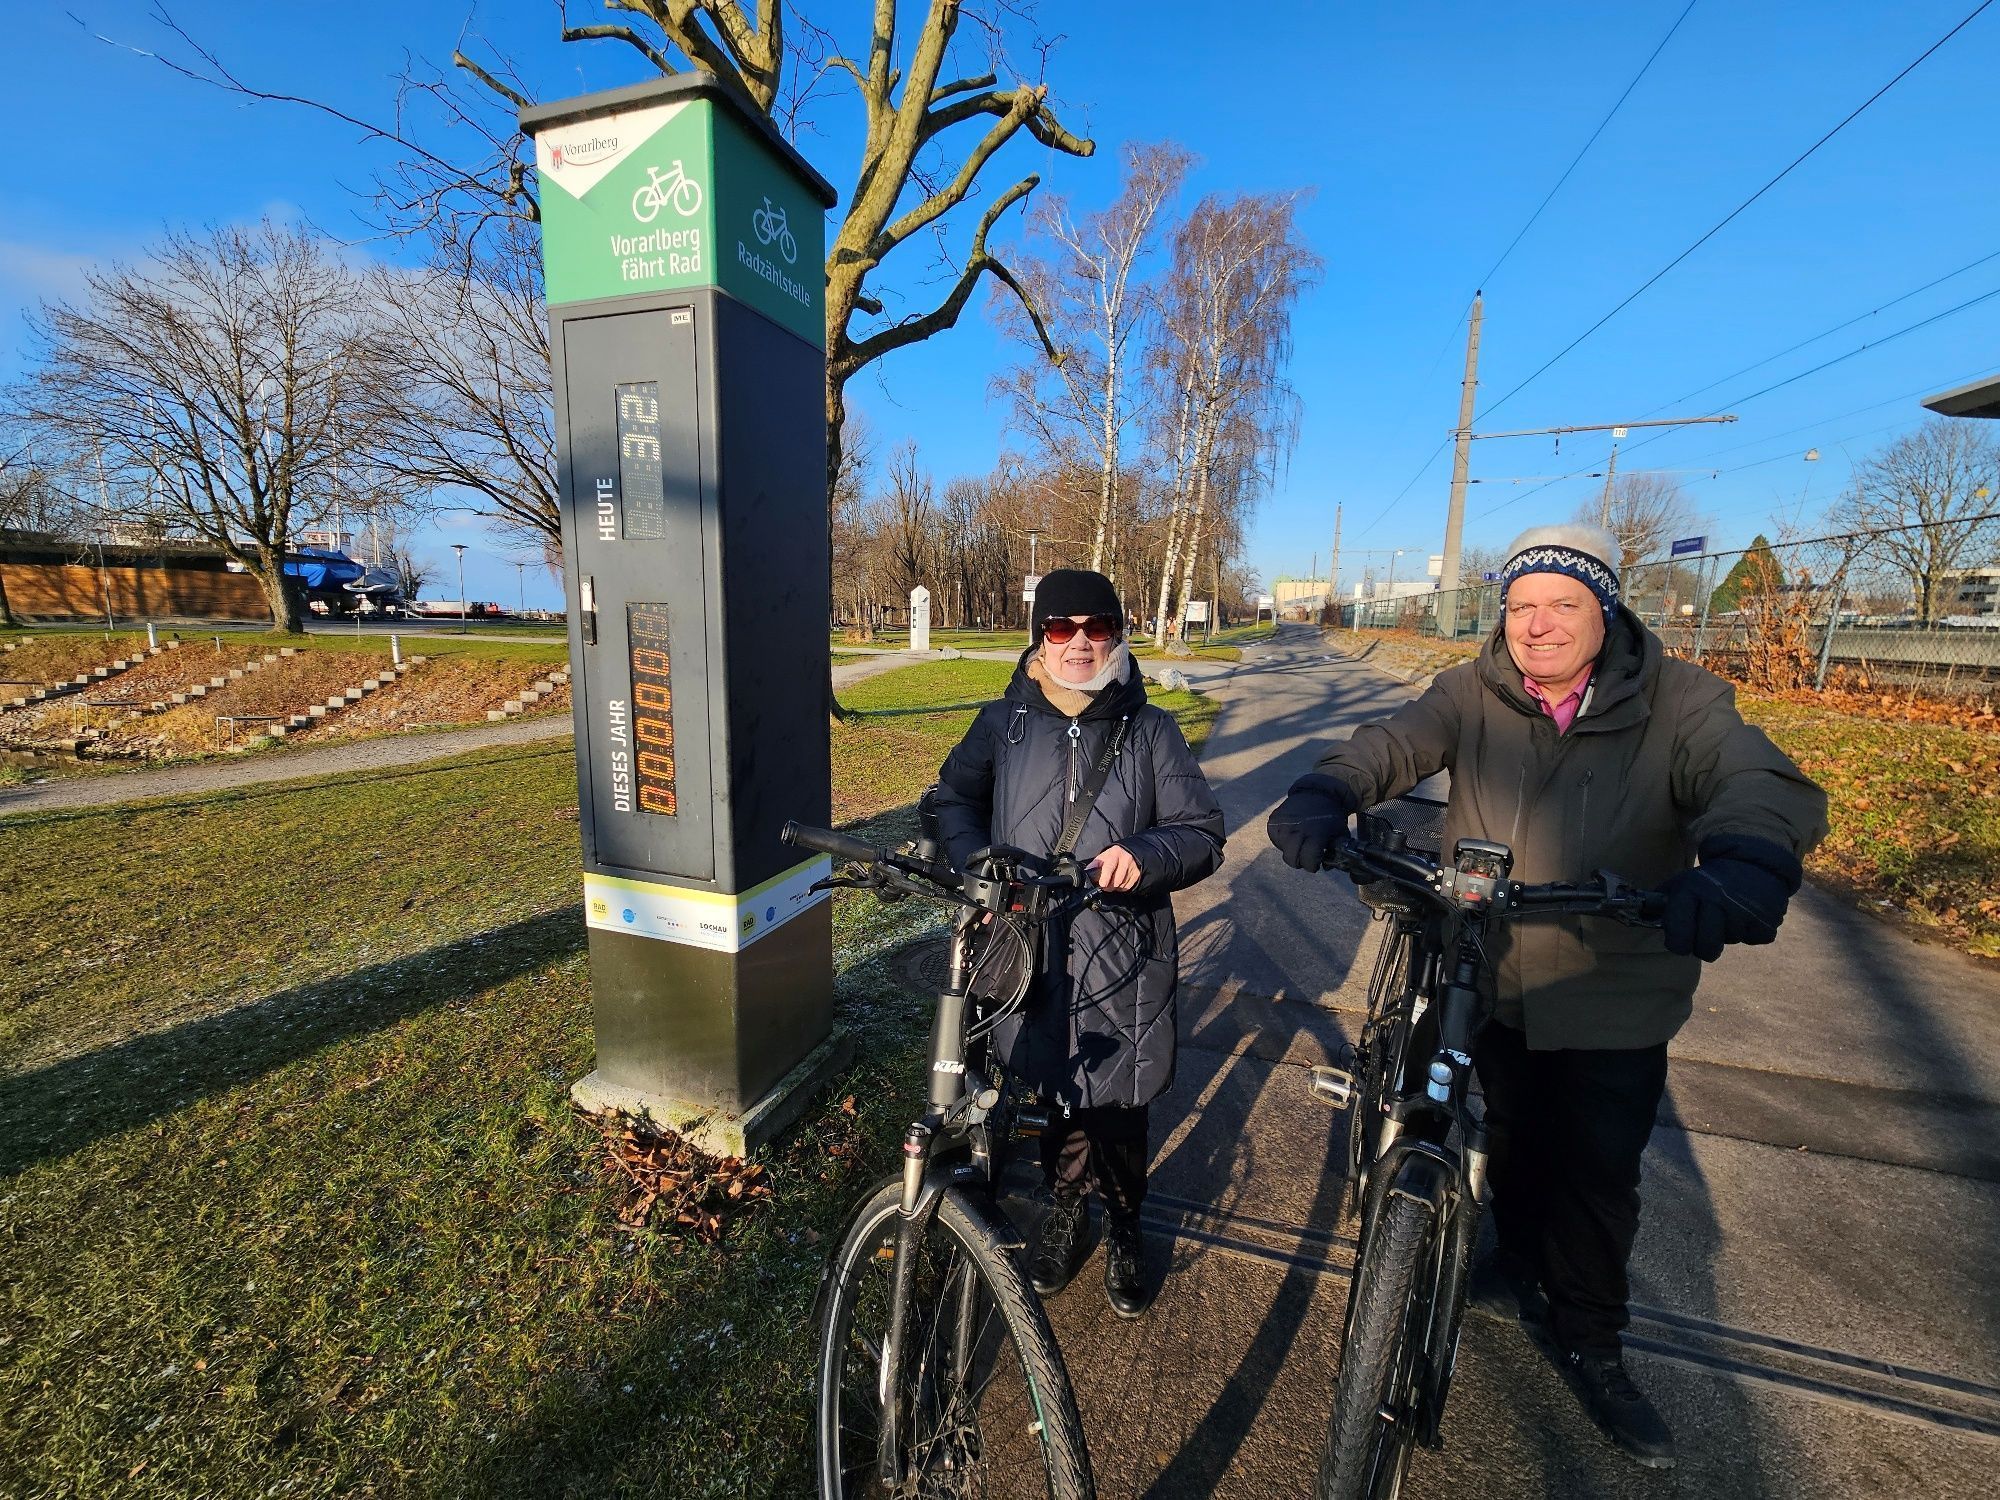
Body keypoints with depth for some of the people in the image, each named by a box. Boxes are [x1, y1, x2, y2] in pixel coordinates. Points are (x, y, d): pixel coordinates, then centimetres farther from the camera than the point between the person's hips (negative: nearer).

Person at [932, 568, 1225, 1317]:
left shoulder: (1149, 730, -1)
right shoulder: (1003, 722, 2)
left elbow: (1203, 833, -2)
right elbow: (952, 799, 10)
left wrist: (1144, 855, -23)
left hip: (1122, 961, -1)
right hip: (1028, 953, 1)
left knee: (1117, 1106, 11)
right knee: (1052, 1093, 17)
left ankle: (1125, 1229, 41)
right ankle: (1065, 1211, 46)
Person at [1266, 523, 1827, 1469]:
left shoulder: (1677, 702, -12)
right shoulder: (1472, 695, -9)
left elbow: (1762, 783, -27)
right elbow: (1394, 743, -23)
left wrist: (1743, 861, -50)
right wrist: (1326, 792, -45)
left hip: (1614, 1003, -1)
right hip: (1490, 983, 1)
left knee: (1598, 1178, 15)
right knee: (1513, 1142, 23)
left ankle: (1588, 1342, 41)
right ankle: (1524, 1263, 52)